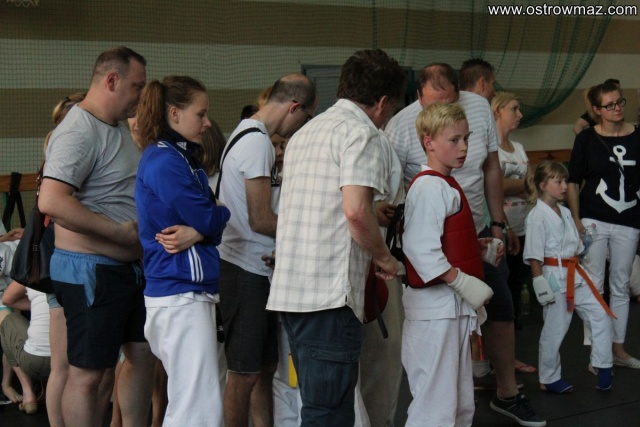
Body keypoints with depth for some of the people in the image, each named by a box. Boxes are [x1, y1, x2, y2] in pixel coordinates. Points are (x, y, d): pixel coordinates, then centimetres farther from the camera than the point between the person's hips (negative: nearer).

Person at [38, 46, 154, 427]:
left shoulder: (119, 127, 13)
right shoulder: (79, 131, -18)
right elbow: (51, 201, -30)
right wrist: (122, 232, -25)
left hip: (129, 267, 10)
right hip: (91, 270, -10)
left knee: (143, 355, 17)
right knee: (89, 373, -1)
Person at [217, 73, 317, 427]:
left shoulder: (246, 134, 16)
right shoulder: (258, 142, -16)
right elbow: (261, 220, -19)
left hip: (254, 268, 10)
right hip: (247, 271, -10)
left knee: (264, 368, 15)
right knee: (245, 373, -1)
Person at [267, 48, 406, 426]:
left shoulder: (306, 133, 22)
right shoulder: (362, 133, -7)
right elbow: (355, 211, -19)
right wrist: (385, 257, -3)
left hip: (292, 290, 9)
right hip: (330, 294, -9)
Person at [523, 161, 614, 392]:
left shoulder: (565, 212, 11)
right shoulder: (537, 216, -14)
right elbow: (534, 256, -15)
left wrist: (576, 271, 15)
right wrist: (540, 284, -19)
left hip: (574, 275, 8)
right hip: (554, 277, -8)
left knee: (600, 315, 5)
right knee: (554, 330, 2)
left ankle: (603, 367, 18)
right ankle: (548, 379, 18)